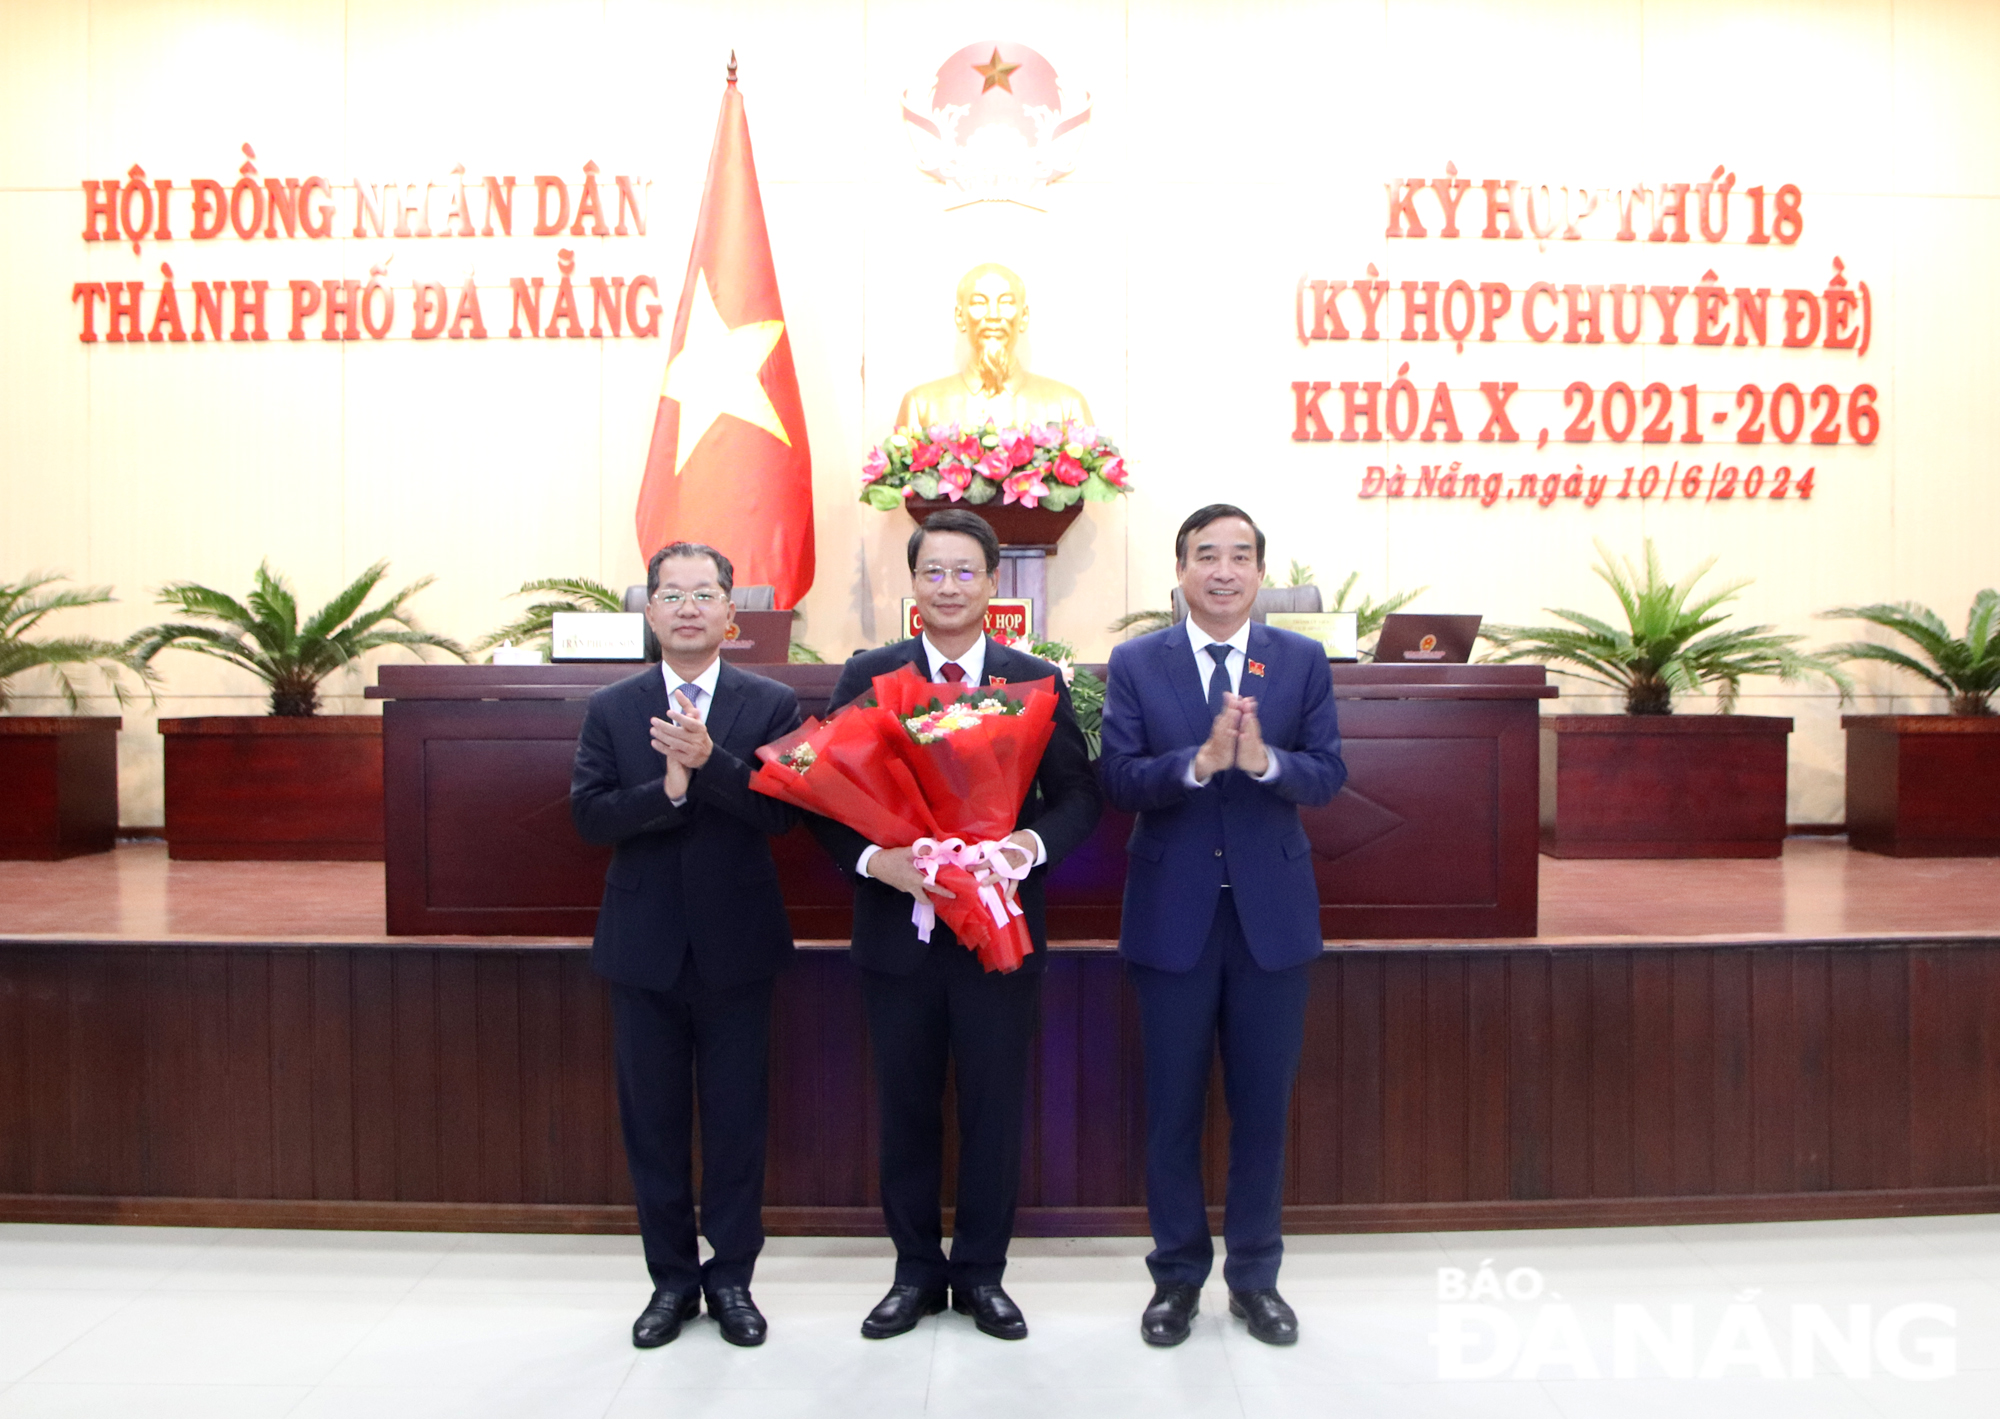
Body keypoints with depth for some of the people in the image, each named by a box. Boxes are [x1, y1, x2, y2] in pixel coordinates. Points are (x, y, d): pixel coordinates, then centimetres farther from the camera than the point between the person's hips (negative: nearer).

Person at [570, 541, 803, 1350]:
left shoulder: (770, 704, -2)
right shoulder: (611, 709, 4)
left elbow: (781, 811, -13)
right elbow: (587, 814, -7)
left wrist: (708, 759, -26)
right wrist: (668, 790, -22)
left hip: (735, 946, -1)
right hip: (644, 945, 2)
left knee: (736, 1117, 8)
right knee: (652, 1118, 11)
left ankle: (731, 1276, 25)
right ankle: (672, 1278, 27)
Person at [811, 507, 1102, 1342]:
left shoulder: (1037, 681, 2)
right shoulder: (865, 676, 1)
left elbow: (1079, 795, 0)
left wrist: (1031, 844, -19)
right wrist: (871, 857, -18)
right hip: (897, 930, 1)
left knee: (993, 1110, 10)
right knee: (906, 1109, 13)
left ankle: (981, 1273, 29)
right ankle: (916, 1272, 30)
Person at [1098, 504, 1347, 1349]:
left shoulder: (1303, 661, 1)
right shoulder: (1135, 663, -1)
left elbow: (1328, 775, -6)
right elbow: (1118, 780, -10)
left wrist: (1264, 760, -26)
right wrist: (1200, 761, -26)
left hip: (1272, 914, 1)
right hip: (1172, 916, -1)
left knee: (1263, 1105, 11)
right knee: (1172, 1106, 10)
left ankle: (1255, 1276, 29)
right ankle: (1177, 1275, 28)